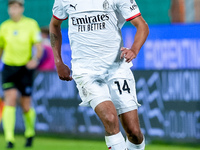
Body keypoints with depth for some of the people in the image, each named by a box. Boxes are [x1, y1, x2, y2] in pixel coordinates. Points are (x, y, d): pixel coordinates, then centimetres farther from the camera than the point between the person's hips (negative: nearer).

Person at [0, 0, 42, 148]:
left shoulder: (31, 24, -2)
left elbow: (39, 46, -6)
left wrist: (35, 59, -24)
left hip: (25, 69, -1)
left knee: (26, 106, 3)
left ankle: (30, 132, 32)